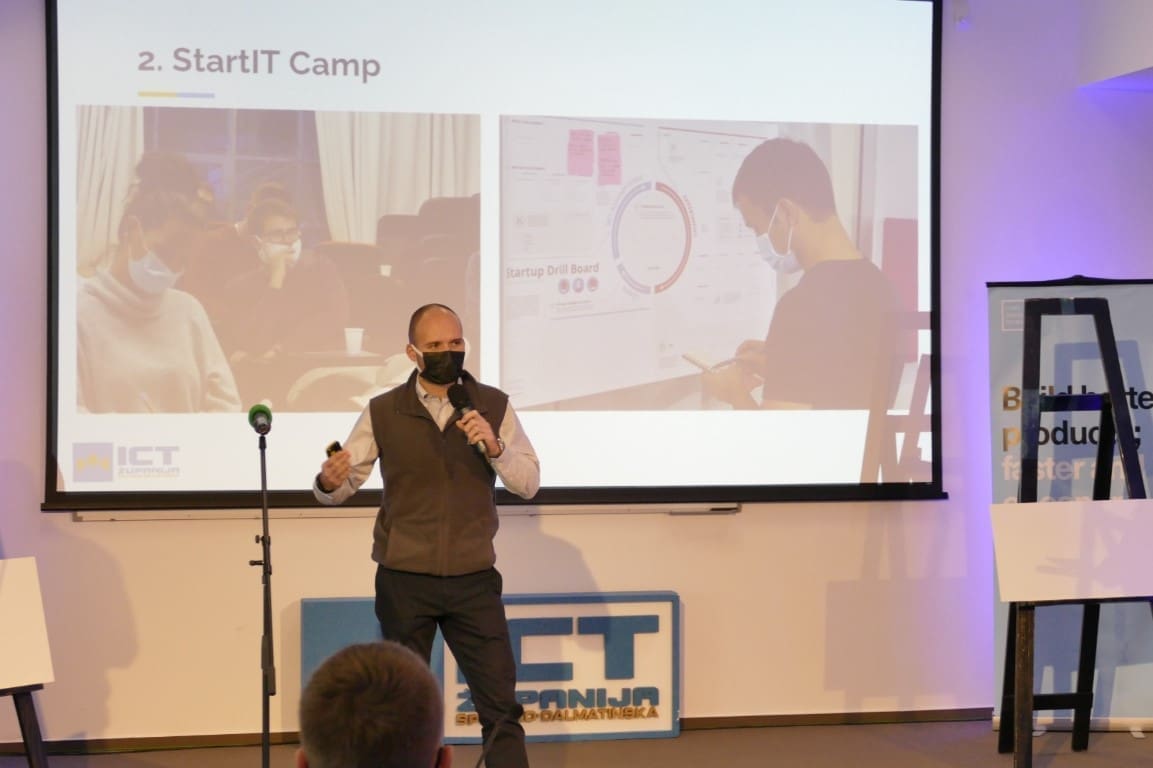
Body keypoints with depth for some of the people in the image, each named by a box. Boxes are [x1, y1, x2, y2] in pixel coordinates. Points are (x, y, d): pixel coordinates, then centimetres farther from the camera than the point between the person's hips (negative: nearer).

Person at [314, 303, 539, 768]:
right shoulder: (383, 412, -1)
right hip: (404, 581, 0)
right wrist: (329, 481, -24)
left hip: (474, 579, 0)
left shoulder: (494, 405, 0)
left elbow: (529, 483, -3)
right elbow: (341, 485, 0)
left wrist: (494, 446, -21)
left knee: (500, 703, 3)